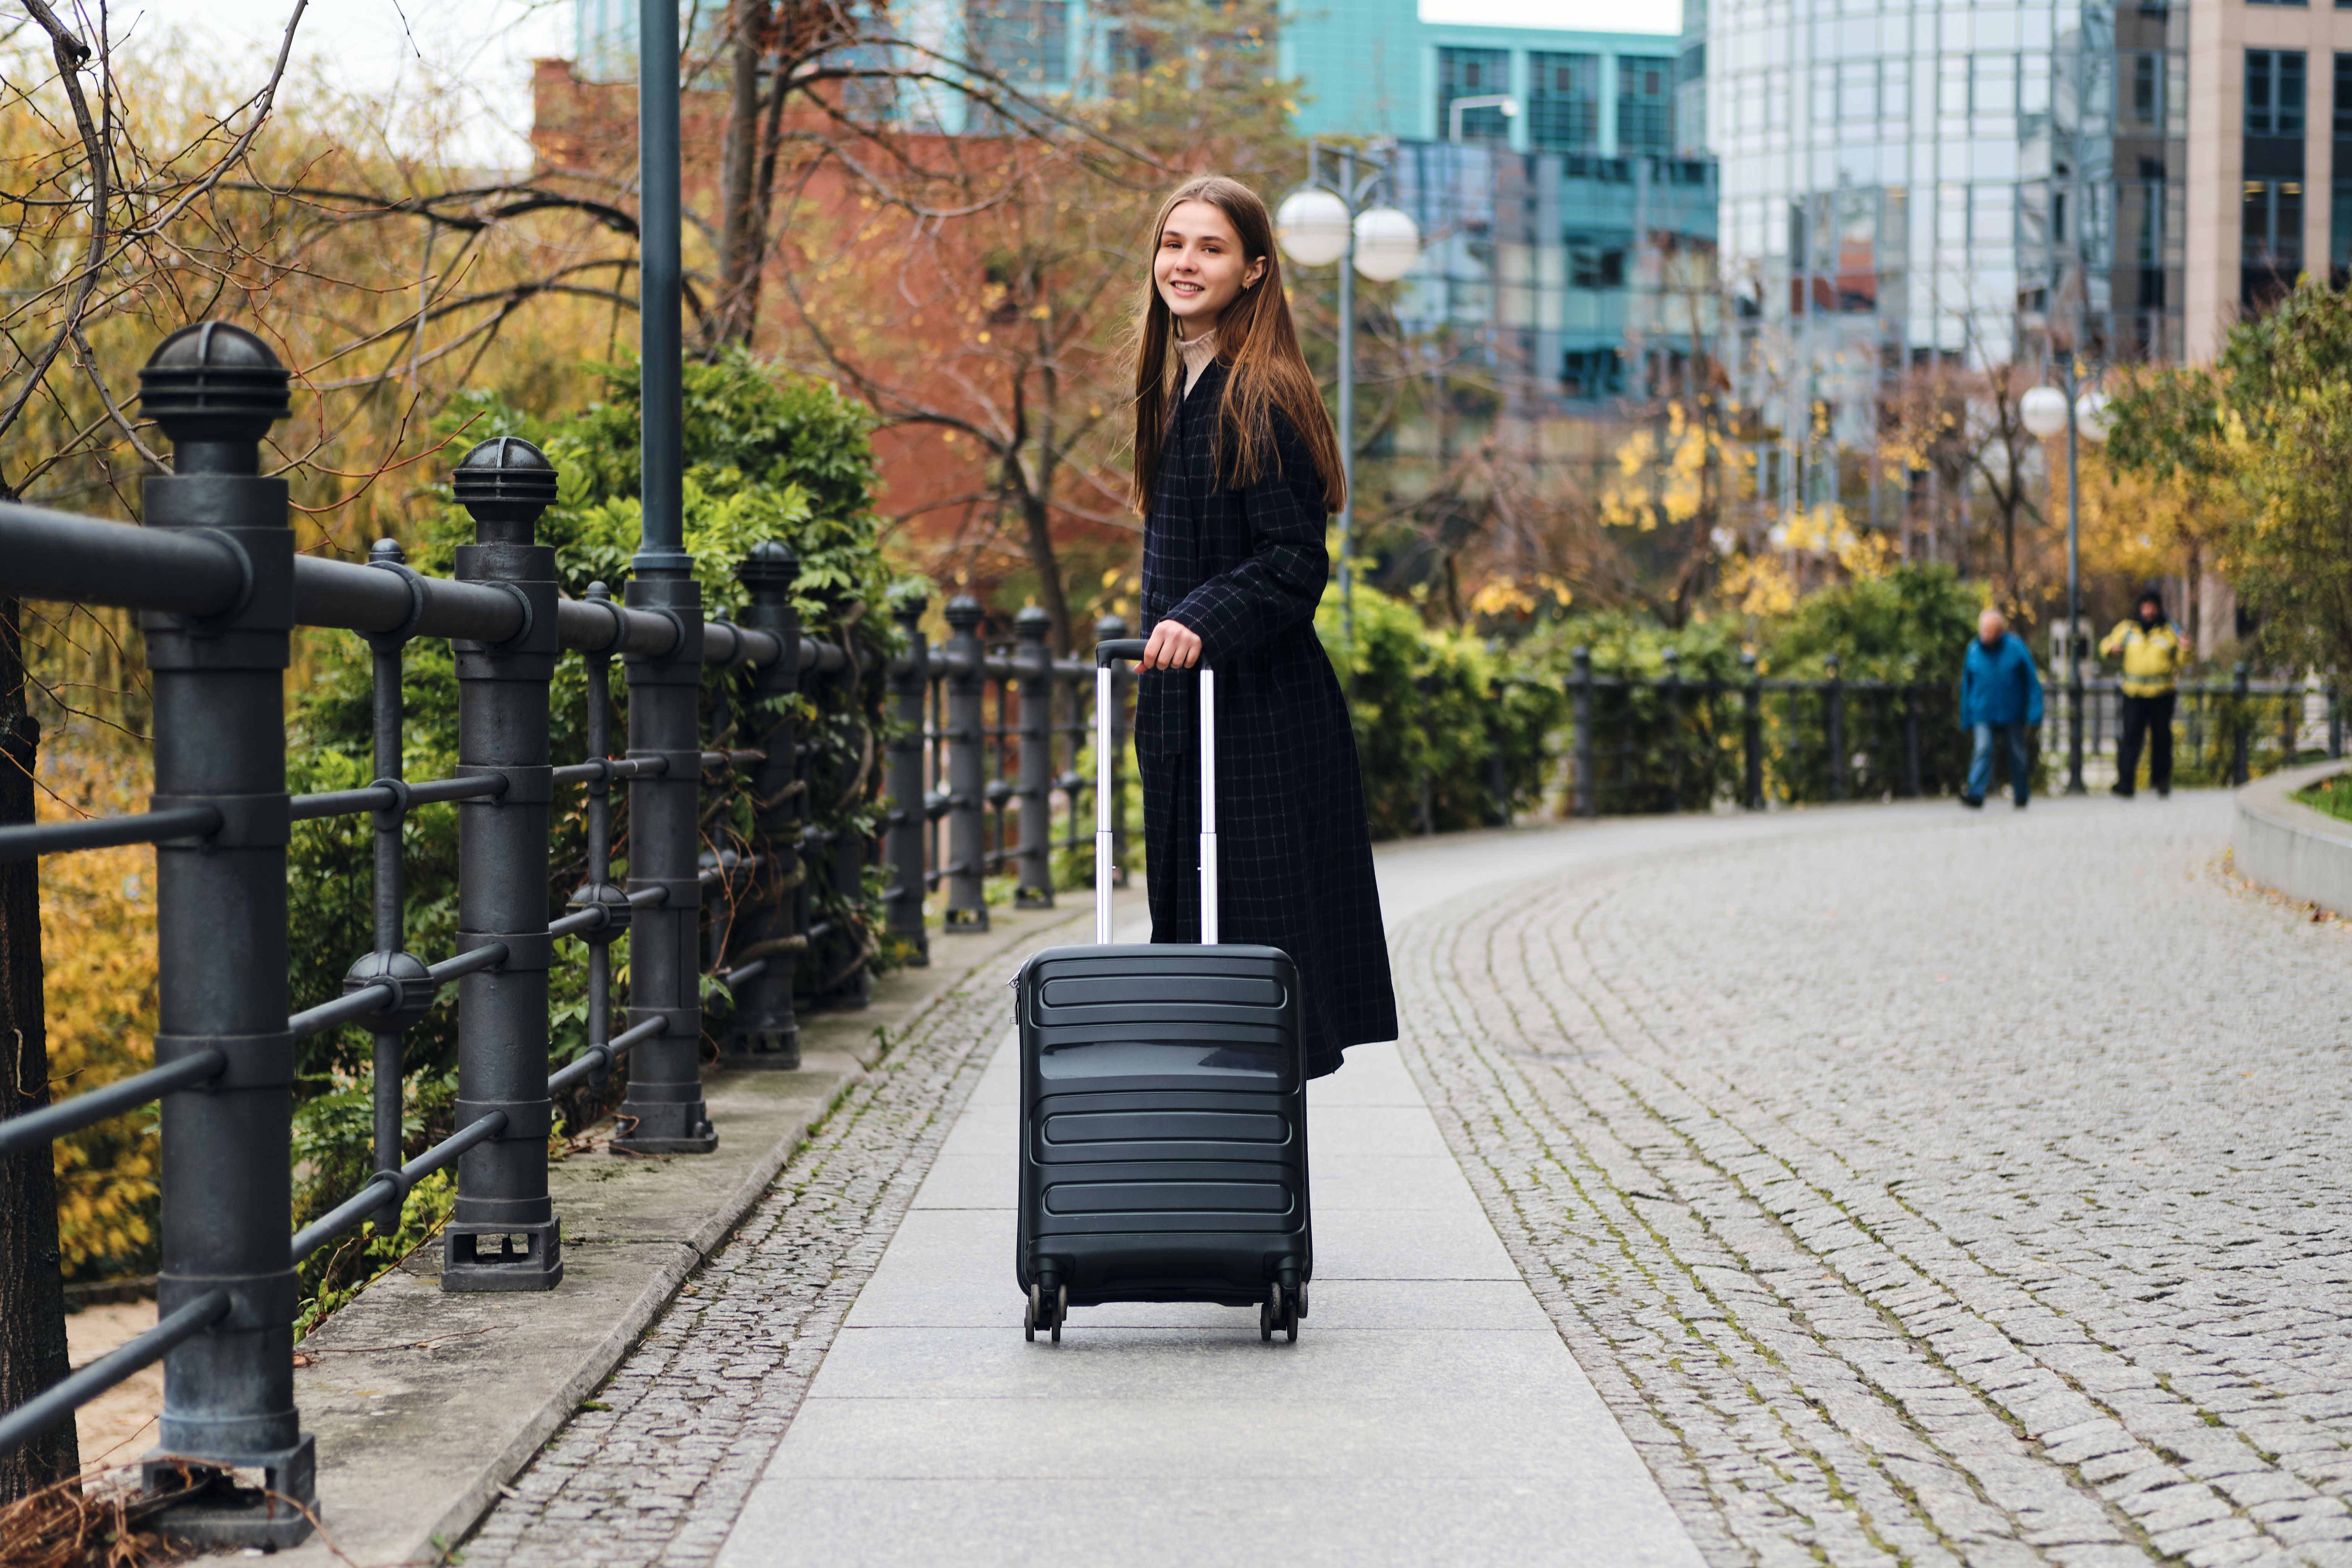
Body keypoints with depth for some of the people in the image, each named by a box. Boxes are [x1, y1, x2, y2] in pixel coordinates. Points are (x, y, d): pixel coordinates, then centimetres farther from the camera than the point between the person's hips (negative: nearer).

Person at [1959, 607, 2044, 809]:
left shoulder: (2016, 647, -6)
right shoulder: (1974, 651, 0)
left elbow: (2033, 682, -3)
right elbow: (1966, 685, 9)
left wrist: (2034, 715, -8)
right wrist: (1967, 720, 9)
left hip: (2012, 712, 0)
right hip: (1983, 713, 0)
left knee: (2017, 753, 9)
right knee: (1983, 749, -18)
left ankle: (2021, 797, 24)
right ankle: (1976, 794, -27)